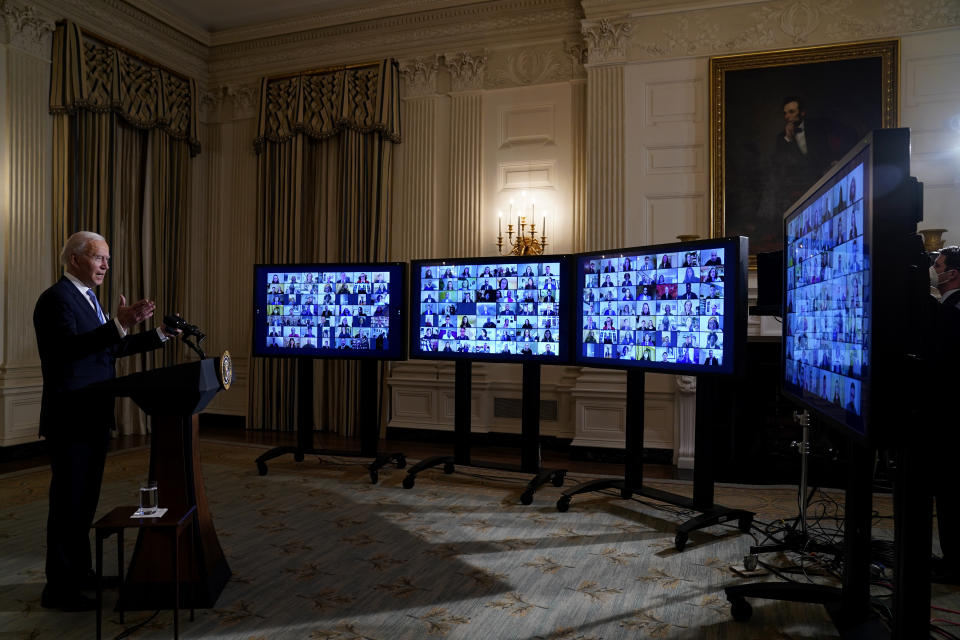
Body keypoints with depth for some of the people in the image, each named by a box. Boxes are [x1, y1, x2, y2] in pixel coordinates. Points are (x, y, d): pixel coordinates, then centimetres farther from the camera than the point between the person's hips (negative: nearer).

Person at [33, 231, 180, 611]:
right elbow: (68, 348, -30)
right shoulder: (56, 299, -15)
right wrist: (118, 325, -42)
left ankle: (79, 571, 31)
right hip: (70, 421, -9)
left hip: (94, 419, 9)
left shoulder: (87, 298, 15)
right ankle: (59, 589, 11)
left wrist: (159, 335, 12)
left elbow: (112, 349, 19)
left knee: (85, 501, 18)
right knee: (68, 503, -1)